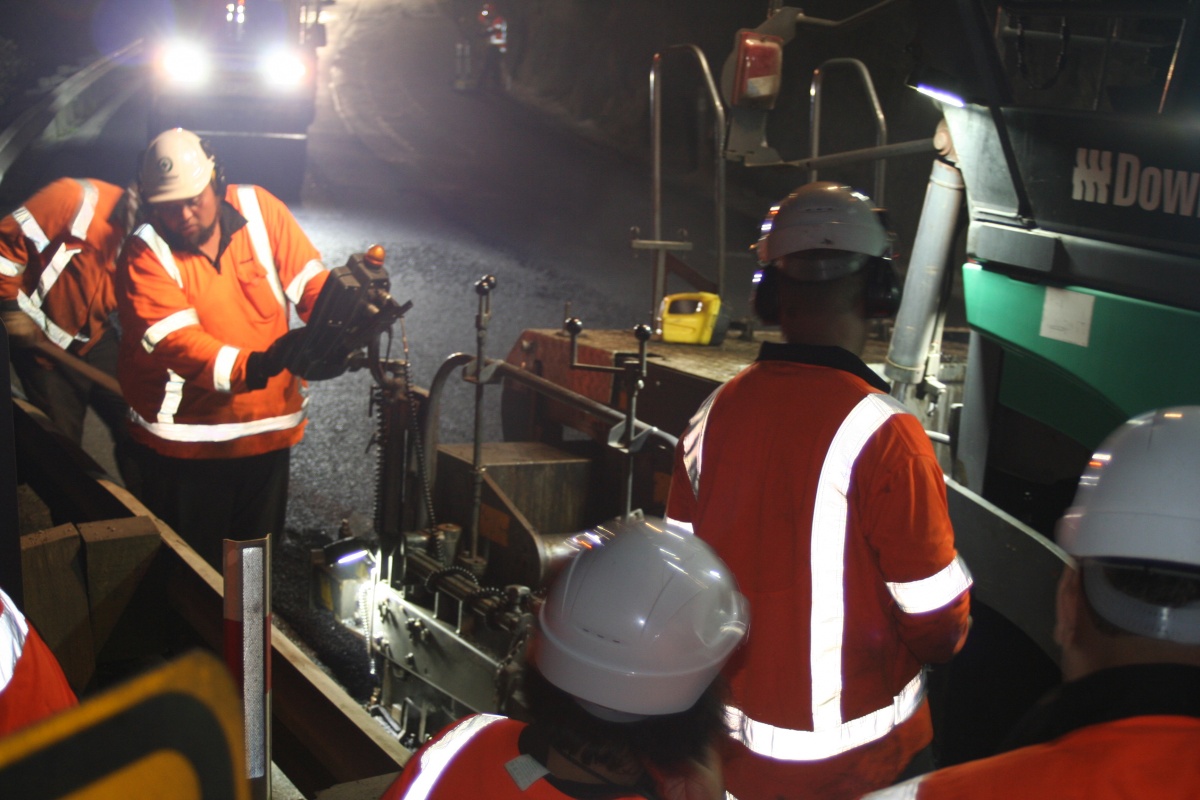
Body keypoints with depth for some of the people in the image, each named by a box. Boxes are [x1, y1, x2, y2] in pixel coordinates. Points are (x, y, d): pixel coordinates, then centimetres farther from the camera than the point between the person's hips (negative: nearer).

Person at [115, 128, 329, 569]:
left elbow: (311, 281, -5)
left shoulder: (259, 209, -4)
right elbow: (175, 341, -25)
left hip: (269, 428, 3)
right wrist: (251, 367, -41)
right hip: (185, 440, -3)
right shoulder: (146, 254, -12)